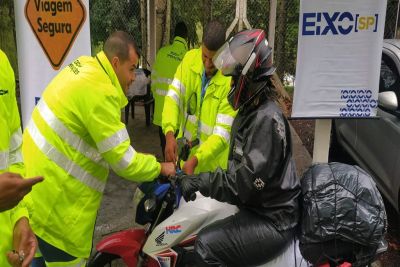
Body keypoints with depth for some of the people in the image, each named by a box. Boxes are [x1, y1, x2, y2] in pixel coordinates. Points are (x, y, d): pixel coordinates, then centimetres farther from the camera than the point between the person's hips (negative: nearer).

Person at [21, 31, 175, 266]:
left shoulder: (86, 65, 5)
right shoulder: (100, 91, -23)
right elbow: (122, 161, -20)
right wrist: (159, 168, -5)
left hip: (39, 176, 10)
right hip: (56, 195, -9)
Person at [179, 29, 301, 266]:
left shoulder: (267, 119, -23)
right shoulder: (250, 111, 10)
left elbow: (247, 181, -27)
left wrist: (201, 181, -24)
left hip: (272, 220, -10)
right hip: (255, 207, 10)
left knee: (207, 246, -23)